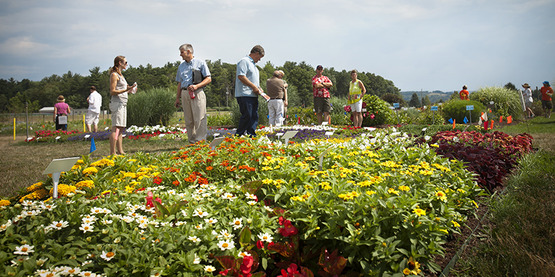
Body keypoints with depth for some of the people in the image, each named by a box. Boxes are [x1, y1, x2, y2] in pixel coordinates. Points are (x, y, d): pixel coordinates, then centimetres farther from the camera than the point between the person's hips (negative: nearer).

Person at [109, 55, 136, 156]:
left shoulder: (120, 75, 20)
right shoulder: (114, 75, -7)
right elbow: (112, 91, -14)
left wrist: (130, 89, 25)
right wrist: (126, 90, -22)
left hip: (123, 104, 10)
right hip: (117, 102, -10)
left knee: (121, 128, 9)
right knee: (116, 128, -13)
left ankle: (120, 151, 11)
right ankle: (112, 153, -16)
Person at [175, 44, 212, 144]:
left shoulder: (200, 63, 5)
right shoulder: (181, 66, 21)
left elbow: (208, 79, -1)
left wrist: (197, 86, -14)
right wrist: (177, 98, 16)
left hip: (197, 93, -5)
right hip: (184, 93, 5)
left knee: (200, 119, -11)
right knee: (188, 120, 4)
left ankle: (201, 141, -11)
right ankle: (192, 142, 8)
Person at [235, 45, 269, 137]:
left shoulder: (253, 64, 24)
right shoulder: (244, 61, -7)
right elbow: (241, 76, -19)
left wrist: (259, 89, 15)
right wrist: (254, 87, -17)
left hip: (253, 95, 10)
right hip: (245, 95, -10)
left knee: (254, 116, 6)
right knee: (247, 116, -11)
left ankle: (252, 135, 9)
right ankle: (238, 136, -4)